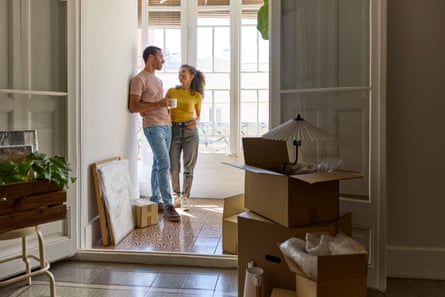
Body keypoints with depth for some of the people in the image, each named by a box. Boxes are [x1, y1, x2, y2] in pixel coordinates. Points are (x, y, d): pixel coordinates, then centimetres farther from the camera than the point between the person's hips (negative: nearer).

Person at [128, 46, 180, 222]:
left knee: (159, 164, 10)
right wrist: (158, 104, -19)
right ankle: (168, 206, -11)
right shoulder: (139, 79, -6)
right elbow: (133, 107, -14)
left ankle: (155, 201, 18)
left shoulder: (157, 80, 21)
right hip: (153, 127, -8)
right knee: (164, 164, -14)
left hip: (166, 126, 8)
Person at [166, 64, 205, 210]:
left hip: (190, 131, 0)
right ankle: (176, 193, 23)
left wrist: (196, 121, -5)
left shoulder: (197, 95, 5)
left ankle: (185, 197, 13)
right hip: (174, 130, 1)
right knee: (173, 166, 1)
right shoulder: (171, 91, 6)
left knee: (188, 166, 1)